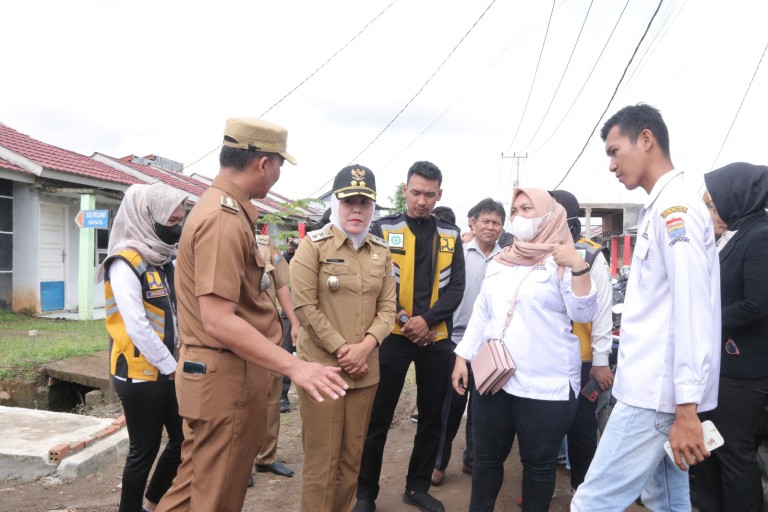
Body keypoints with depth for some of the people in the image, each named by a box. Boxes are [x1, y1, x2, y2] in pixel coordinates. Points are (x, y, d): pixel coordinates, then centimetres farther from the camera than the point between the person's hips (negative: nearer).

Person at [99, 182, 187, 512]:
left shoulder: (166, 260, 9)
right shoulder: (125, 263, -16)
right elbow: (137, 327, -21)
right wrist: (171, 367, -14)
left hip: (167, 370, 8)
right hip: (140, 374, -8)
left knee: (183, 440, 14)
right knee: (144, 449, 6)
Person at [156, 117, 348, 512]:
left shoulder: (218, 208, 12)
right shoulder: (225, 219, -22)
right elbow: (219, 321, -28)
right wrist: (294, 366, -30)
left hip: (218, 372, 10)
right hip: (227, 376, -10)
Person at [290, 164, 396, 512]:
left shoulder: (381, 252, 10)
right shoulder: (313, 245, -4)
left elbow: (387, 307, 7)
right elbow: (305, 306, -10)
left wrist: (365, 346, -10)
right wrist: (341, 349, -13)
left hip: (365, 371, 5)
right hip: (322, 368, -4)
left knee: (351, 458, 15)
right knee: (322, 460, 3)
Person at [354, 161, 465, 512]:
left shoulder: (450, 236, 6)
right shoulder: (383, 229, -1)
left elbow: (456, 288, 0)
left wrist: (427, 320, -14)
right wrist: (401, 319, -15)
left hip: (436, 338, 3)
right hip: (393, 336, -3)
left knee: (432, 418, 12)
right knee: (378, 418, 4)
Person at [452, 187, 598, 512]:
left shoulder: (562, 261, -3)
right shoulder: (499, 262, 12)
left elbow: (584, 314, -11)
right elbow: (481, 313, 14)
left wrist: (579, 268, -24)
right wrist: (462, 358, 11)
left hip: (546, 385, -4)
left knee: (539, 464, 9)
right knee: (487, 457, 14)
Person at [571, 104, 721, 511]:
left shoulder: (674, 206, -14)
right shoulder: (664, 207, 16)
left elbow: (693, 311, -21)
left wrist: (686, 408, -21)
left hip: (655, 392, -10)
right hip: (657, 387, 10)